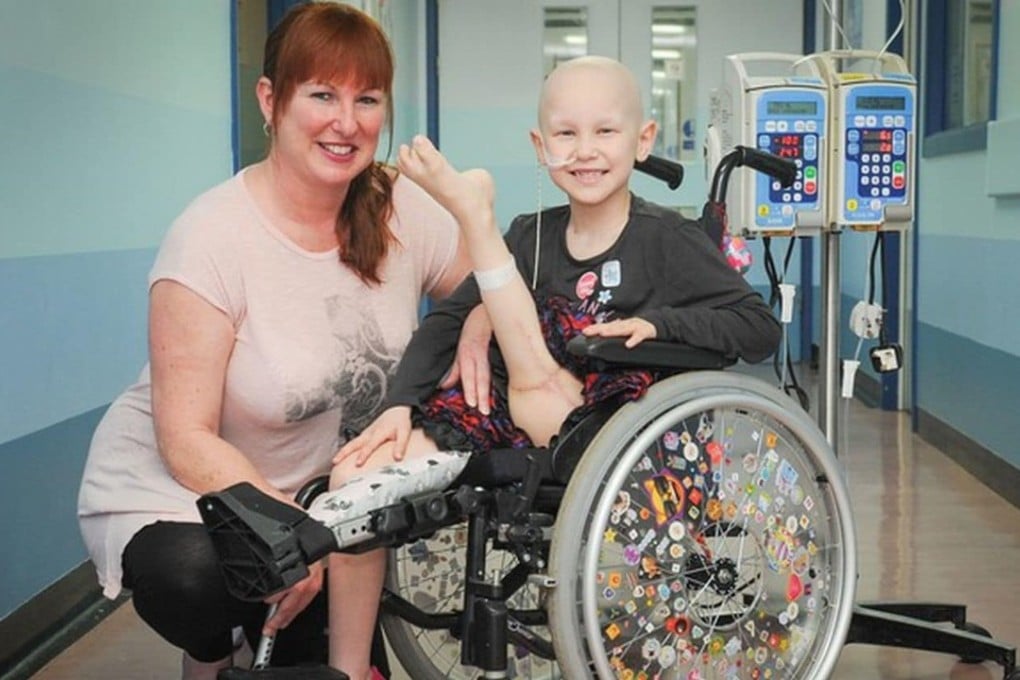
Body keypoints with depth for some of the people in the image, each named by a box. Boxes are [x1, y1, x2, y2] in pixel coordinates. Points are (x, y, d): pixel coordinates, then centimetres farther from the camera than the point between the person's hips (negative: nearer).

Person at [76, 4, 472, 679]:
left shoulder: (402, 207, -9)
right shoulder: (214, 236, -22)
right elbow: (187, 441, -22)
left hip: (322, 484, 4)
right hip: (170, 493, -3)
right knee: (198, 575, -33)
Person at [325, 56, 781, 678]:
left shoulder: (666, 239, -3)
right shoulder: (531, 237, 11)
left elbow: (761, 329, -7)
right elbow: (449, 320, 11)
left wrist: (658, 322, -20)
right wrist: (400, 404, -2)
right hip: (517, 424, 5)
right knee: (358, 476, -11)